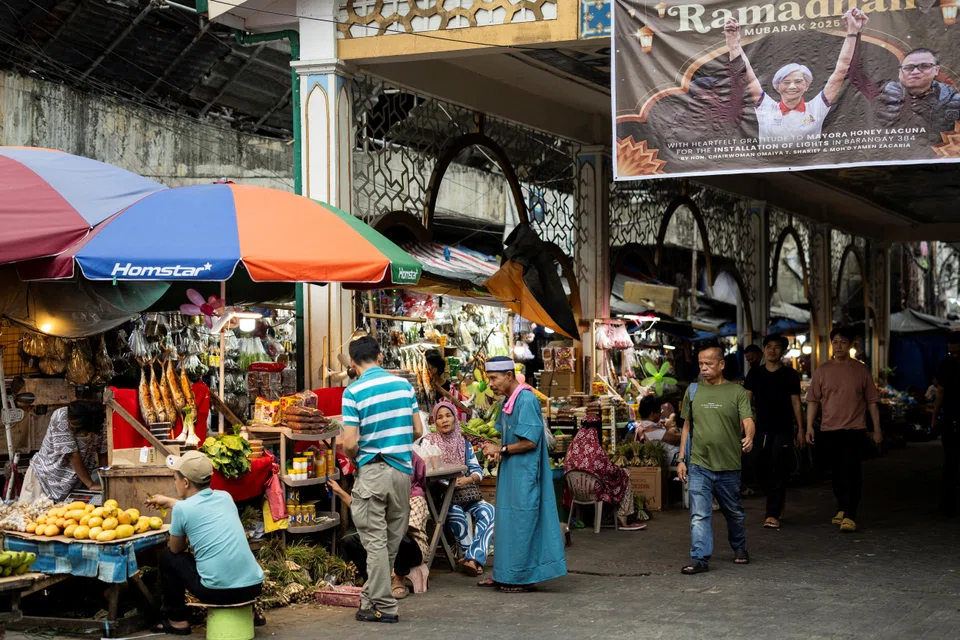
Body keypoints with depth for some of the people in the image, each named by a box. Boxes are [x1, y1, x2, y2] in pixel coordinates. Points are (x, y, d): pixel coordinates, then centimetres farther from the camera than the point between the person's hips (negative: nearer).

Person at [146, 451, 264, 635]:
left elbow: (176, 549, 10)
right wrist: (168, 502, 44)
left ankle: (177, 621, 22)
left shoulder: (181, 509, -7)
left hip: (217, 592, -5)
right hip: (253, 586, 6)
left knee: (168, 556, 16)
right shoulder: (225, 497, 10)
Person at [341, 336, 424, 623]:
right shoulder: (404, 385, 3)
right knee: (393, 540, 13)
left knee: (375, 540, 1)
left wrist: (355, 455, 8)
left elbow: (349, 444, -13)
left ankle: (384, 606, 2)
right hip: (403, 469, 4)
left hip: (372, 472, -4)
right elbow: (417, 430, 6)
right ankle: (372, 596, 23)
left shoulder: (353, 391, -9)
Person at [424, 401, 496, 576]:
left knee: (487, 510, -26)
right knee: (456, 514, -36)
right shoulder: (428, 441, 4)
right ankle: (473, 557, -20)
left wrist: (467, 480, -16)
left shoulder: (464, 443, 14)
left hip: (465, 494, 4)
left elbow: (478, 471, 8)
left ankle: (473, 557, -32)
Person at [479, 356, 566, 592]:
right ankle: (505, 574, 21)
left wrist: (501, 450, -12)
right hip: (510, 473, 9)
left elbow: (529, 442, -21)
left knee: (522, 522, -3)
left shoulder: (526, 400, -17)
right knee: (508, 521, 13)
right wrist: (496, 450, 0)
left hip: (524, 474, -9)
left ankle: (524, 577, 5)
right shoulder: (508, 401, 12)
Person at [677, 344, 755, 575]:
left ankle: (739, 548, 37)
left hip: (728, 465, -1)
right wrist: (682, 459, 9)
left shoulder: (736, 392, -1)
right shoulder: (693, 391, 8)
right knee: (699, 514, -7)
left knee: (734, 512, 15)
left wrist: (749, 437, -34)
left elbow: (747, 420, -11)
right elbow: (687, 426, 13)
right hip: (699, 465, 1)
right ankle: (700, 558, -6)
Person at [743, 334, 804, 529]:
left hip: (783, 429, -3)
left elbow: (796, 403, 3)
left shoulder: (790, 374, 1)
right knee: (762, 469, 7)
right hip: (762, 428, 3)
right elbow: (747, 401, 8)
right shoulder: (754, 374, 8)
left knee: (778, 471, -9)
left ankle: (773, 514, -10)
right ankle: (778, 503, 30)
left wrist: (800, 429, -1)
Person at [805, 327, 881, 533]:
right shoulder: (823, 370, 5)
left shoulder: (861, 370, 4)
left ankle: (849, 516, -14)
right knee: (837, 473, 12)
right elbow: (813, 400, 7)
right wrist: (809, 426, -1)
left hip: (854, 429, -2)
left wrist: (877, 428, 5)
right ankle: (842, 509, 28)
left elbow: (871, 401, 7)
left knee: (850, 473, -11)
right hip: (829, 429, 2)